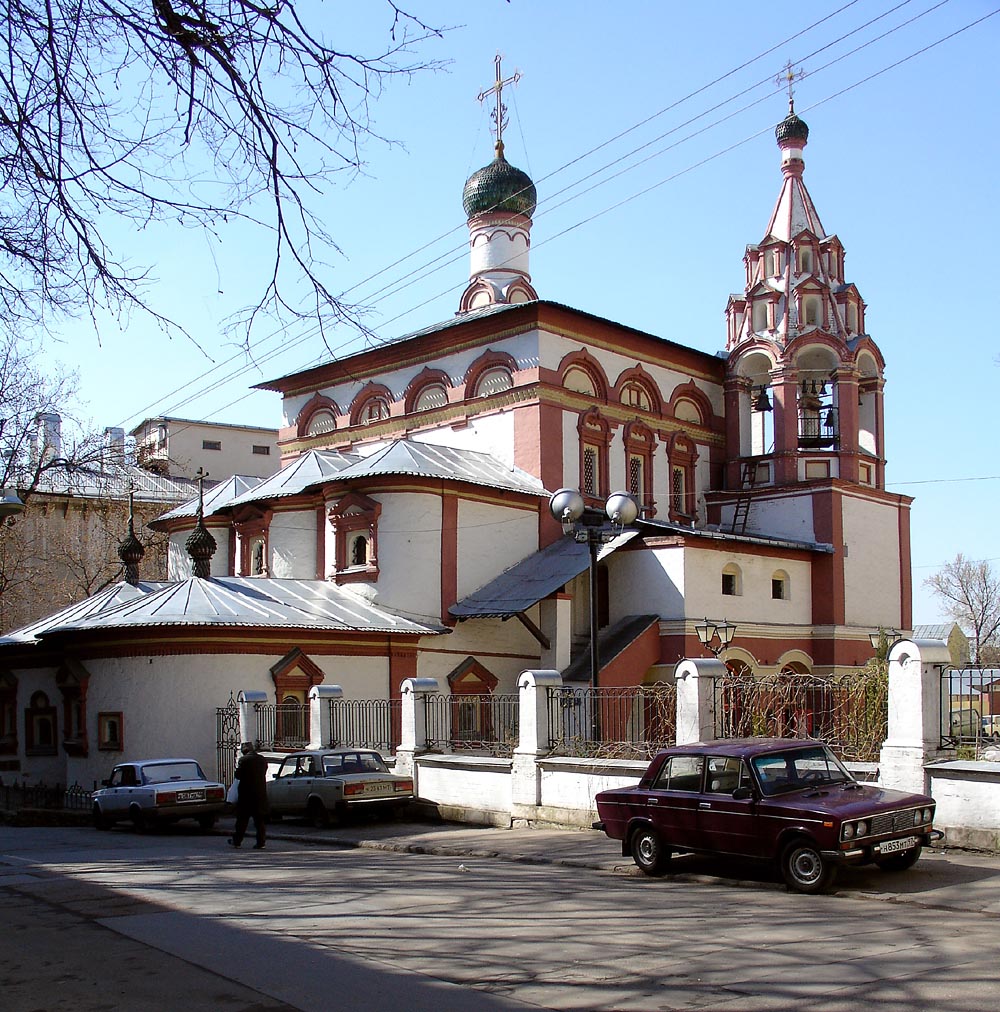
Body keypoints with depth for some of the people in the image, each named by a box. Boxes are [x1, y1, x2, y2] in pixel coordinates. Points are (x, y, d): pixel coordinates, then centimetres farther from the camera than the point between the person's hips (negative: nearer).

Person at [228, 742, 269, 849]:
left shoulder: (244, 760, -11)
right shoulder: (262, 759, 6)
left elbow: (238, 775, -9)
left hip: (247, 793, -4)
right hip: (261, 793, 4)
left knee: (242, 818, 7)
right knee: (260, 819, 7)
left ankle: (236, 841, 15)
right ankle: (260, 842, 4)